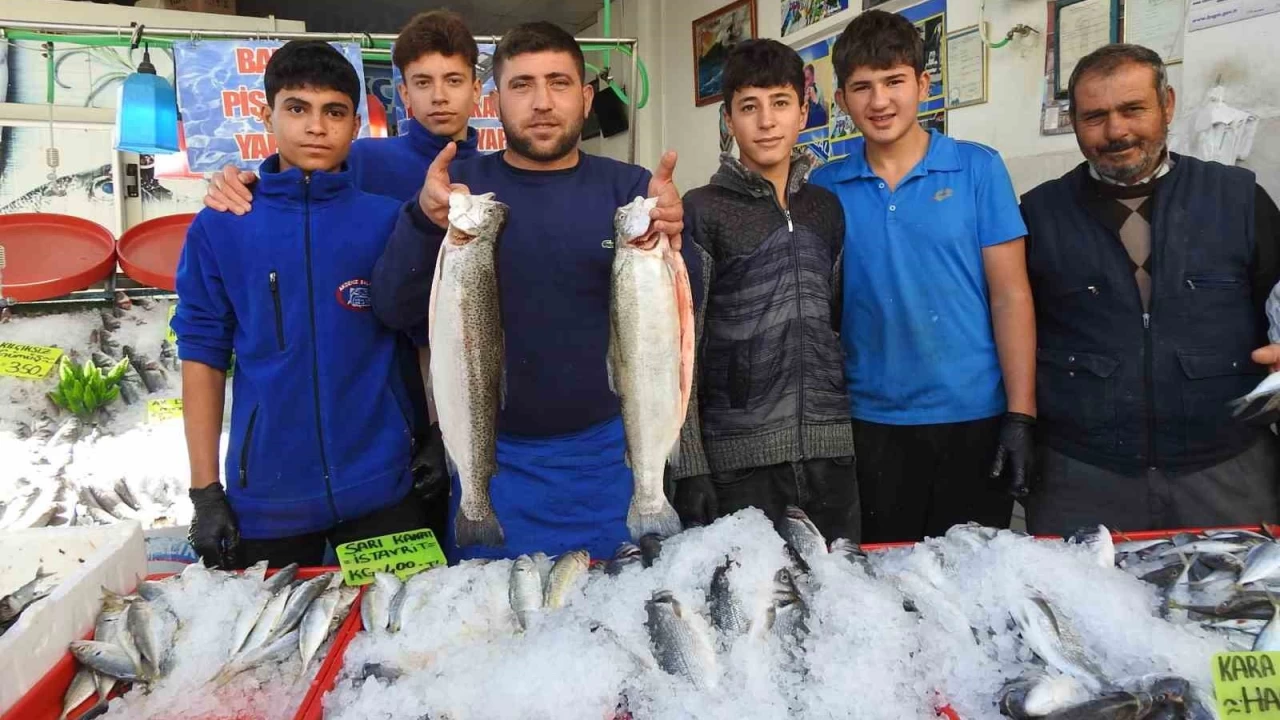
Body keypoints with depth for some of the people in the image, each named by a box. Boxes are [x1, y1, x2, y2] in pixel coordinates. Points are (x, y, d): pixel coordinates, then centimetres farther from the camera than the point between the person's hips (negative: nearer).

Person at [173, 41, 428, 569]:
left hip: (380, 487, 0)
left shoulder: (389, 220, -2)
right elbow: (203, 356, 1)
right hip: (265, 496, 1)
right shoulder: (219, 227, -1)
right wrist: (205, 491, -2)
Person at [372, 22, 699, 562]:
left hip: (607, 453, 1)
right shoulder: (460, 187, -1)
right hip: (492, 455, 0)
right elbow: (394, 310, -8)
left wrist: (670, 243, -28)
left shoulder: (630, 188, -1)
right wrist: (424, 223, -27)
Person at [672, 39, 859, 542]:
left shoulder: (827, 208, 11)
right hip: (739, 456, -4)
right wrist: (688, 465, -10)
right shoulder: (702, 211, -3)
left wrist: (859, 424, 13)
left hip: (830, 448, 4)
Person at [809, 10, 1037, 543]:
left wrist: (1020, 416, -9)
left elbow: (1010, 297, -4)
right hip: (871, 421, 1)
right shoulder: (825, 188, 1)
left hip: (974, 417, -1)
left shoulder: (978, 169, -3)